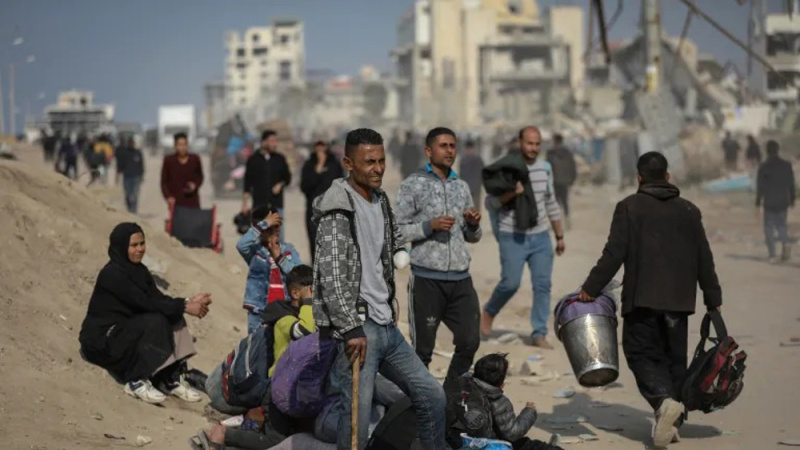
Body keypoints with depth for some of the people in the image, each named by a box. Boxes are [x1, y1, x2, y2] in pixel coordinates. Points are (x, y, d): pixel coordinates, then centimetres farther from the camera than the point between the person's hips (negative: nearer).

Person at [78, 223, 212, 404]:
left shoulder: (139, 270, 9)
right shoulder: (112, 274, -18)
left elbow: (158, 299, 0)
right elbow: (144, 303, -25)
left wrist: (188, 301, -17)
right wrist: (184, 307, -25)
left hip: (124, 331, 8)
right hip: (102, 339, -8)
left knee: (173, 318, -8)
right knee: (155, 322, -28)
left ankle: (171, 378, -10)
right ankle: (136, 381, -22)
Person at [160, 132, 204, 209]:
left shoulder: (195, 159, 1)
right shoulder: (169, 160, -2)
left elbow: (200, 177, 16)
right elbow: (164, 182, 3)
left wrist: (195, 185, -5)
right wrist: (168, 196, -11)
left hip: (192, 202, 1)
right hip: (176, 203, -1)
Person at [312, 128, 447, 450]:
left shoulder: (381, 202, 14)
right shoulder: (338, 209, -12)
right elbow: (332, 276, -19)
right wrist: (351, 329, -23)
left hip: (387, 326, 9)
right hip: (357, 329, -9)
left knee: (432, 396, 11)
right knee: (357, 416, -9)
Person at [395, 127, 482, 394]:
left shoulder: (462, 187, 16)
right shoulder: (413, 185, -1)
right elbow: (398, 231, -5)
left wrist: (473, 225, 0)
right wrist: (430, 226, -17)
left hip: (460, 277, 5)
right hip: (427, 278, -5)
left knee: (470, 341, 3)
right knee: (423, 347, 1)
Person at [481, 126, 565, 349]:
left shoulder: (544, 168, 8)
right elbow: (490, 203, -7)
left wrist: (560, 236, 18)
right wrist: (510, 193, -25)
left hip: (540, 236, 4)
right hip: (512, 237, -4)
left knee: (543, 284, -1)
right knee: (510, 283, -8)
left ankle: (539, 334, 7)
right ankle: (488, 313, 21)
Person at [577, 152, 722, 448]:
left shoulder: (629, 208, -3)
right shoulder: (688, 211, 9)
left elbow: (614, 254, -9)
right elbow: (704, 260, 11)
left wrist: (590, 289, -4)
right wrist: (713, 300, 17)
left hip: (642, 300, -4)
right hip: (679, 300, 4)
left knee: (641, 354, 2)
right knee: (674, 359, 12)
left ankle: (664, 401, -23)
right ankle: (672, 422, 12)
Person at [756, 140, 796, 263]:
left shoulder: (764, 167, -11)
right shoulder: (787, 165, -1)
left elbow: (760, 187, -8)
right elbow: (792, 184, 4)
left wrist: (758, 202, 1)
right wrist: (792, 200, 14)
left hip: (769, 203, -3)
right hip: (783, 202, 3)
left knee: (769, 228, 7)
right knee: (781, 225, 18)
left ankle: (772, 255, 1)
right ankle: (786, 243, -10)